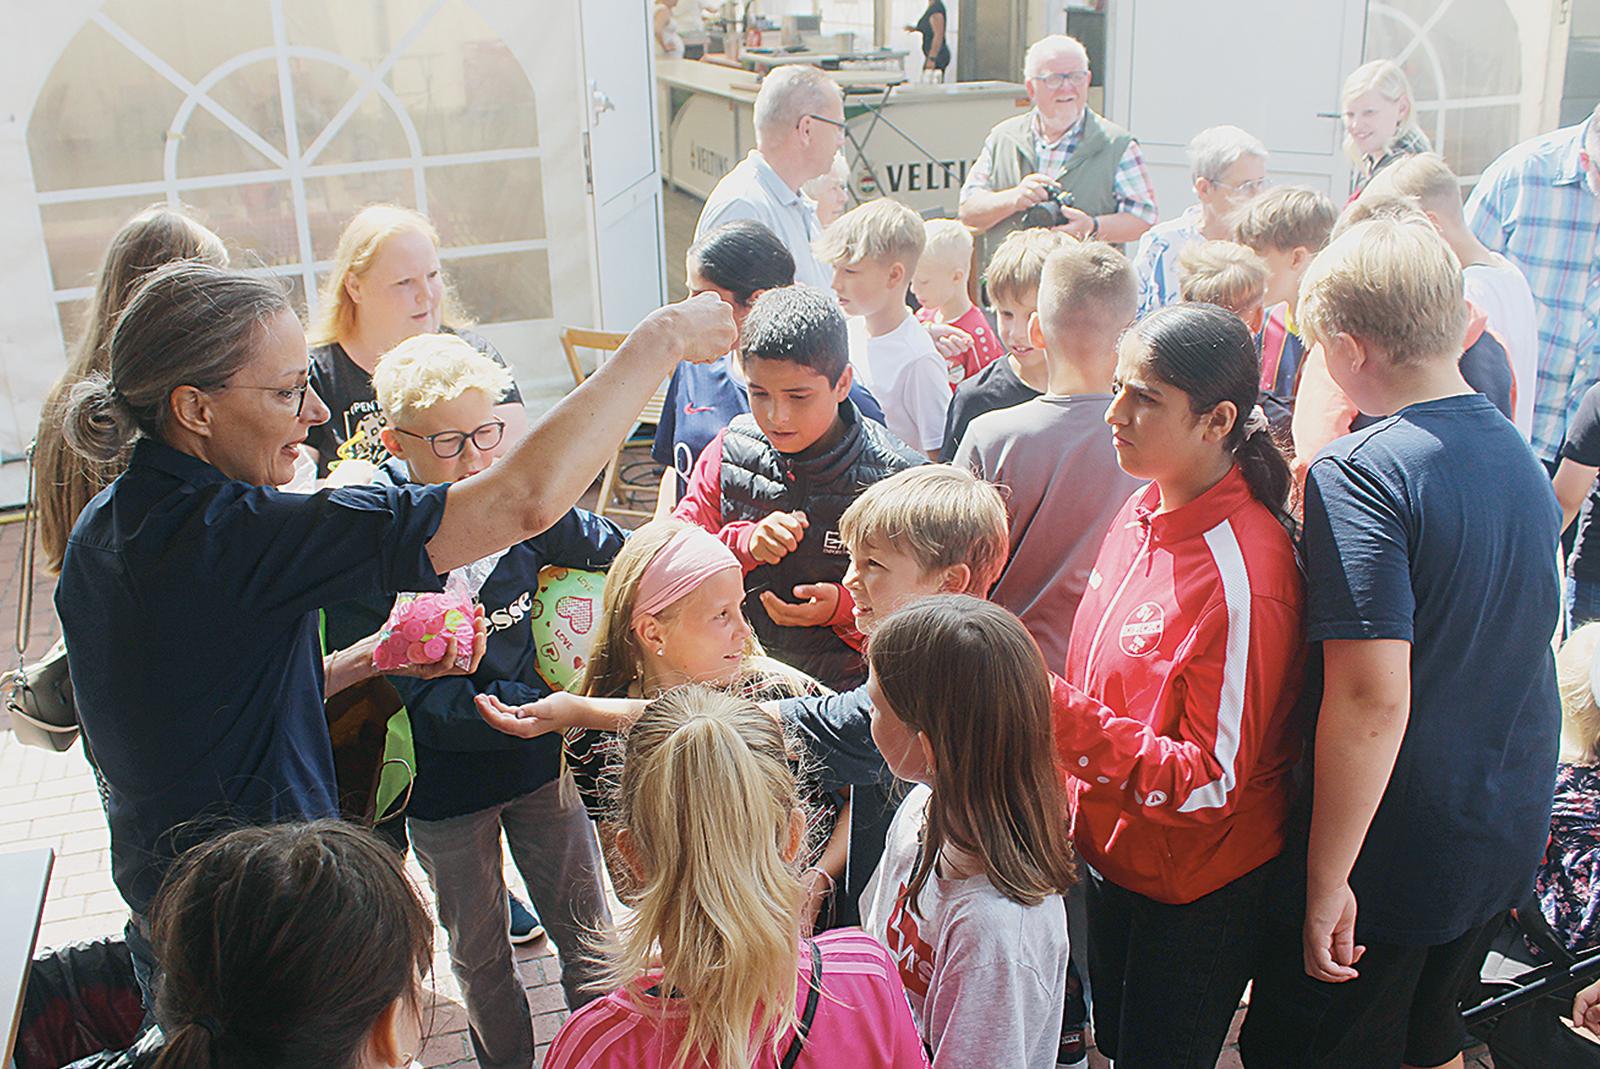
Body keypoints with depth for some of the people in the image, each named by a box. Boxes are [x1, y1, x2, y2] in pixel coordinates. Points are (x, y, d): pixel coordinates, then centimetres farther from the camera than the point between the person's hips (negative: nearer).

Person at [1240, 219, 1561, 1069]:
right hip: (1509, 839, 8)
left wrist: (1329, 879, -21)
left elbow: (1373, 699, -28)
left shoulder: (1359, 473, -23)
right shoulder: (1520, 454, 3)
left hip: (1390, 854, -8)